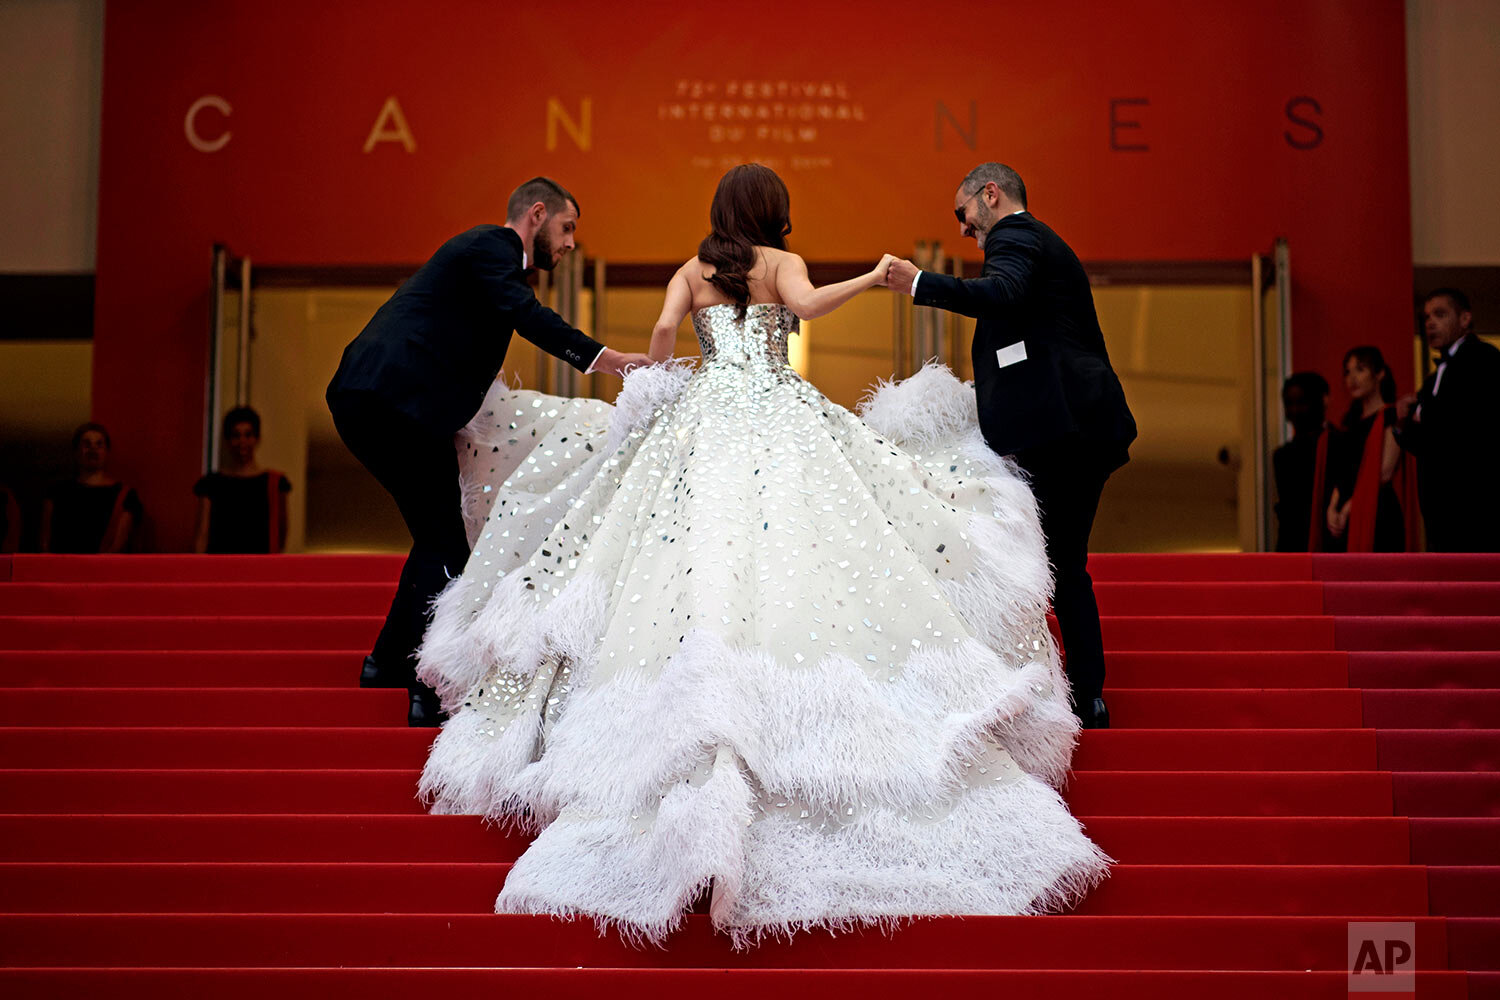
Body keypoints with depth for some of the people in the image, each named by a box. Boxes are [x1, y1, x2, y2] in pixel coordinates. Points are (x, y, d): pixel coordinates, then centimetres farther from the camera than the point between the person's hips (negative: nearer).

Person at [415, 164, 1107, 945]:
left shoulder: (690, 271, 18)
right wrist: (871, 278, 1)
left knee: (704, 565, -10)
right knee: (794, 559, -3)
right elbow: (805, 305, -11)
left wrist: (656, 383, 25)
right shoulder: (783, 262, 10)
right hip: (780, 417, -2)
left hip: (703, 415, 2)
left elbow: (663, 333, 4)